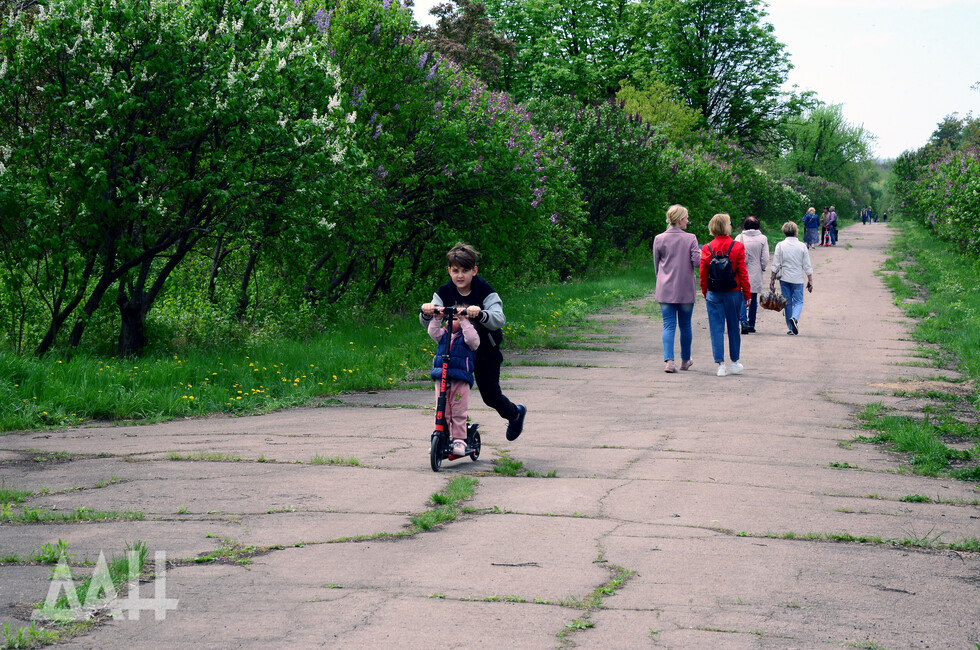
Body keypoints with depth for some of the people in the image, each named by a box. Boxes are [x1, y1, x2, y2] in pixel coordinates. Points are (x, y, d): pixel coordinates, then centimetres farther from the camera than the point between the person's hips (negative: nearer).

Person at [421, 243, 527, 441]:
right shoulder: (444, 293, -10)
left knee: (490, 394, 5)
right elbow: (427, 323, -18)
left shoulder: (485, 292, -18)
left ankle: (515, 413, 37)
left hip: (485, 351, -3)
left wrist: (480, 314, -55)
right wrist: (427, 312, -43)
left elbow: (499, 320, -34)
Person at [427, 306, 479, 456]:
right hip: (441, 379, 4)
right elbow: (433, 332, 0)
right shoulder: (443, 334, 14)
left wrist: (464, 321, -19)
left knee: (459, 412, -2)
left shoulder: (465, 335, 3)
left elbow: (473, 339, -17)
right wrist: (437, 318, -13)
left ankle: (459, 441, 5)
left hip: (460, 380, -4)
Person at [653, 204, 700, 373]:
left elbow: (656, 264, 7)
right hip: (686, 289, -1)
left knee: (669, 325, 0)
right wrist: (701, 253, 12)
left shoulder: (659, 239, 0)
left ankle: (669, 361, -16)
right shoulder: (690, 238, -7)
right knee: (685, 326, 14)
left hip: (665, 289, 1)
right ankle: (685, 361, 27)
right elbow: (697, 262, -10)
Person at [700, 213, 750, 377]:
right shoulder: (737, 247, -8)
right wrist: (747, 295, 2)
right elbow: (743, 273, -5)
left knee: (716, 329, 2)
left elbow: (703, 275, 3)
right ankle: (735, 363, 21)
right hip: (733, 293, -1)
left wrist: (705, 295, 15)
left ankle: (721, 364, -4)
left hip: (713, 294, 1)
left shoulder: (707, 249, -3)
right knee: (733, 327, 12)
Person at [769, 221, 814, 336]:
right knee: (798, 301, 5)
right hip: (798, 279, -1)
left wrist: (772, 279, 6)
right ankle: (795, 318, -24)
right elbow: (807, 266, 1)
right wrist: (810, 281, 7)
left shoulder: (780, 246, -2)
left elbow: (776, 265, -1)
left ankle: (790, 327, 11)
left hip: (784, 279, 1)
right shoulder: (802, 246, -2)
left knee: (787, 302, 9)